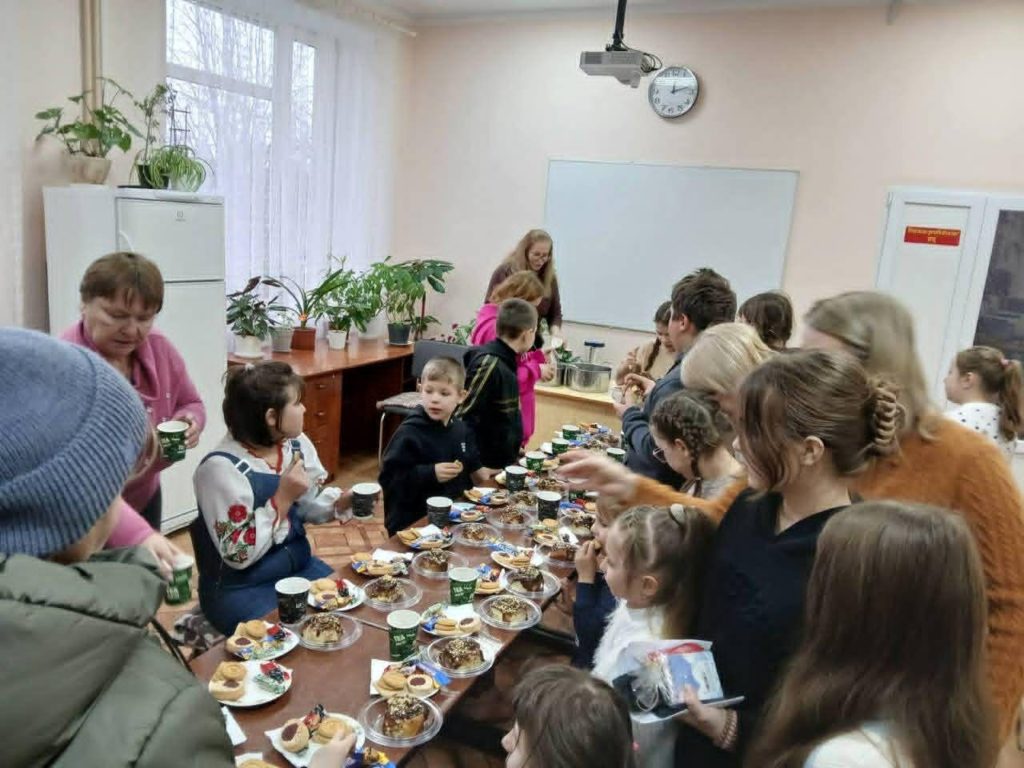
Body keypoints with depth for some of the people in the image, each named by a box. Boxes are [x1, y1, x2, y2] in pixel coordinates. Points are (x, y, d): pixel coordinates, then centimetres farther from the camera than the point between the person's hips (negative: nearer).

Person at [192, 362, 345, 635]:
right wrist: (283, 498, -27)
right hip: (242, 590, -7)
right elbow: (238, 555, -24)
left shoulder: (297, 443, -3)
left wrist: (346, 500, -12)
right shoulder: (221, 468, -24)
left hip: (299, 567, 7)